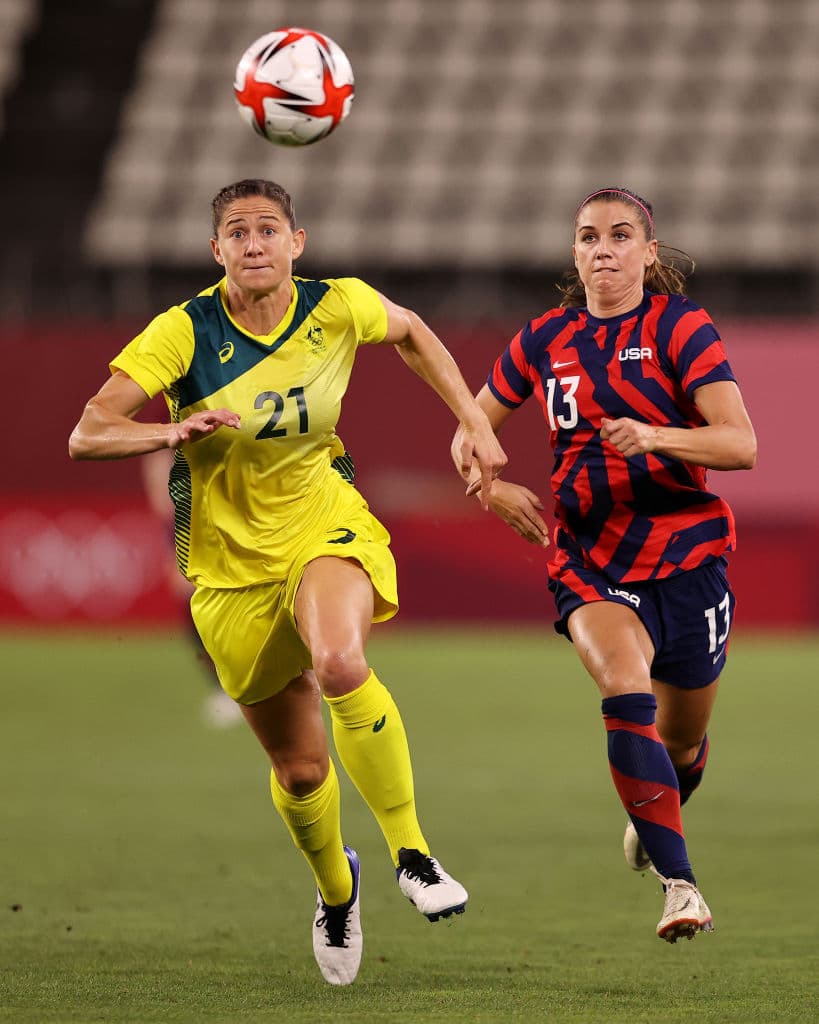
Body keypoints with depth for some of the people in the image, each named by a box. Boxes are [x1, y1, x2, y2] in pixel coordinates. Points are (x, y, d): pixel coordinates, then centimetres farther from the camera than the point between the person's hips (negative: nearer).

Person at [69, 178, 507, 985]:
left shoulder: (338, 308, -10)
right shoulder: (184, 333, -16)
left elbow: (412, 334, 14)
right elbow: (87, 434, -21)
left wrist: (474, 425, 8)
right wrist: (176, 431, -38)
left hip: (327, 528, 0)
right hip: (232, 563, 0)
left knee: (339, 663, -35)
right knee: (300, 770, 7)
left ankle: (410, 850, -19)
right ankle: (335, 887, 41)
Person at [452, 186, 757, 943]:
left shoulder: (680, 327, -7)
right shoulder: (544, 341, 4)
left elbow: (741, 443, -17)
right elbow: (469, 431, 16)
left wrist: (655, 435, -33)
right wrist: (492, 487, -5)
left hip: (686, 554, -1)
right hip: (591, 560, 1)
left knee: (683, 741, 12)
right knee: (626, 691, -28)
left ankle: (653, 817, 50)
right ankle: (679, 883, -30)